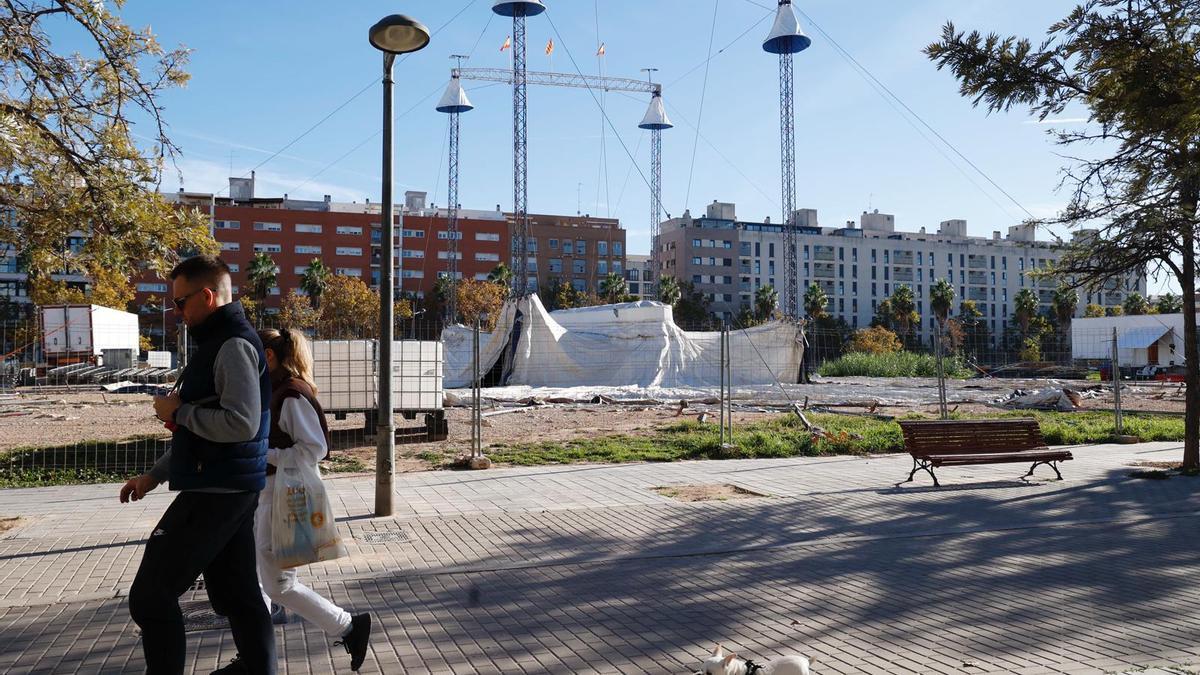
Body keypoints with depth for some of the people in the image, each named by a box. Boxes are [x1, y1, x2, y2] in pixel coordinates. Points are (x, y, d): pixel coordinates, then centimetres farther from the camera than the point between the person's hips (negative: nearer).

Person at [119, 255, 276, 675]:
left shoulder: (233, 345, -15)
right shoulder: (220, 344, 18)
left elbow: (240, 424, -26)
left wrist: (178, 411, -13)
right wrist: (155, 475, 23)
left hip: (216, 493, -10)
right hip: (229, 491, 10)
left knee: (151, 596, -1)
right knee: (237, 595, 12)